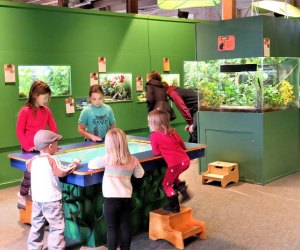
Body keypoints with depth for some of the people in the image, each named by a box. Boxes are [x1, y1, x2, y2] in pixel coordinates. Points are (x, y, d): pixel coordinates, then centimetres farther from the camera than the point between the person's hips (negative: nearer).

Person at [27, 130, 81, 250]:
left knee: (37, 226, 20)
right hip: (51, 200, -7)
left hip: (36, 199, 7)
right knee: (57, 227, 1)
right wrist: (75, 164, -10)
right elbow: (62, 172, -24)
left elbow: (28, 165, 25)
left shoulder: (33, 160, 4)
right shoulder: (51, 160, -16)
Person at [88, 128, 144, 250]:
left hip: (111, 198, -3)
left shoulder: (107, 159, -10)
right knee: (125, 226, 15)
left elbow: (91, 164, 1)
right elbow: (140, 174, 12)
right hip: (127, 197, 4)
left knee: (112, 228, 6)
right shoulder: (133, 160, -1)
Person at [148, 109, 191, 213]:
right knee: (173, 177, 31)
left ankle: (174, 206, 18)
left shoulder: (154, 135, -4)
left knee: (166, 184, 13)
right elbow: (183, 146, 17)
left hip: (175, 164, -7)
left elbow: (156, 152, 0)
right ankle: (183, 190, 24)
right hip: (185, 160, 7)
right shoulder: (173, 132, 12)